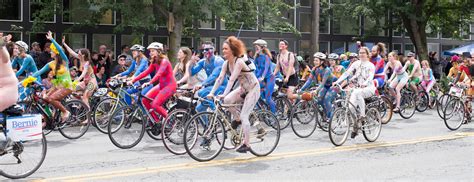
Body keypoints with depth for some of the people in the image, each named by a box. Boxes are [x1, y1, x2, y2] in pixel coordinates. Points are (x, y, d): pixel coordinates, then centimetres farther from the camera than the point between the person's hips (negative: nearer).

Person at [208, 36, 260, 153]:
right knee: (227, 100, -16)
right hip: (243, 88, 7)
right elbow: (220, 78, -7)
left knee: (244, 116, -11)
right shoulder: (227, 63, -2)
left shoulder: (239, 61, -26)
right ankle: (237, 118, 10)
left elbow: (232, 79, -34)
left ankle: (246, 144, -1)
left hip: (253, 89, -7)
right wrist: (211, 93, -17)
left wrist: (224, 94, -40)